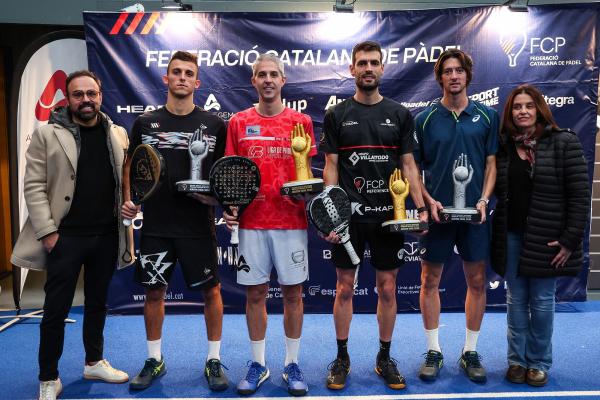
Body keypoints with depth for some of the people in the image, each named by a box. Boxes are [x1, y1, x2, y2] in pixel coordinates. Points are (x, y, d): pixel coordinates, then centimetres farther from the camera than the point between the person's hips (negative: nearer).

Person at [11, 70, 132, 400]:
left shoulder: (118, 134, 8)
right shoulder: (47, 134, -3)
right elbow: (34, 186, -6)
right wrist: (47, 231, -12)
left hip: (107, 236, 4)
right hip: (66, 236, -3)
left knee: (97, 303, 17)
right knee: (56, 309, 4)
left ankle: (94, 362, 35)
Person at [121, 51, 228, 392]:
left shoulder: (214, 124, 2)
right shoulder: (145, 122, 6)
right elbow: (131, 166, 12)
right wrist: (129, 198, -3)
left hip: (199, 225, -1)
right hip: (155, 225, 2)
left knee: (211, 290, 5)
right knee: (154, 291, 11)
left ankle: (214, 361, 23)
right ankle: (155, 360, 30)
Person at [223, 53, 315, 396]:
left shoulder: (301, 122, 4)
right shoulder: (238, 123, 7)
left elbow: (306, 172, 6)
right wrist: (228, 206, -6)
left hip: (291, 222, 0)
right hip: (251, 223, 1)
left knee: (293, 293, 7)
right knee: (255, 294, 8)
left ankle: (293, 365, 23)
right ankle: (258, 365, 24)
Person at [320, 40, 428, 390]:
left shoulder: (400, 114, 6)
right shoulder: (336, 115, 3)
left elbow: (408, 165, 6)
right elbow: (331, 167, 1)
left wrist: (421, 207, -4)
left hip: (389, 214, 1)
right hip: (349, 216, -1)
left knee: (388, 289, 8)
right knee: (345, 288, 7)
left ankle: (385, 358, 26)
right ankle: (342, 358, 24)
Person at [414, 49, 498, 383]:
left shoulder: (487, 116, 4)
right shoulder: (426, 119, 1)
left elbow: (492, 163, 5)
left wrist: (484, 199, -10)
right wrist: (429, 201, -10)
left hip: (475, 213, 1)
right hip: (437, 211, -1)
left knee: (477, 281, 7)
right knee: (430, 281, 5)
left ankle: (471, 352, 25)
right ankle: (434, 352, 21)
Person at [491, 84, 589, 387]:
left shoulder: (564, 143, -6)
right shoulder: (503, 146, 5)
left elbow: (580, 195, -9)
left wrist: (570, 239, -13)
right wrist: (498, 234, 1)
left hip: (546, 238, -3)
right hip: (511, 236, 3)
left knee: (541, 301, 7)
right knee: (516, 300, 11)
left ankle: (539, 362, 23)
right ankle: (517, 360, 24)